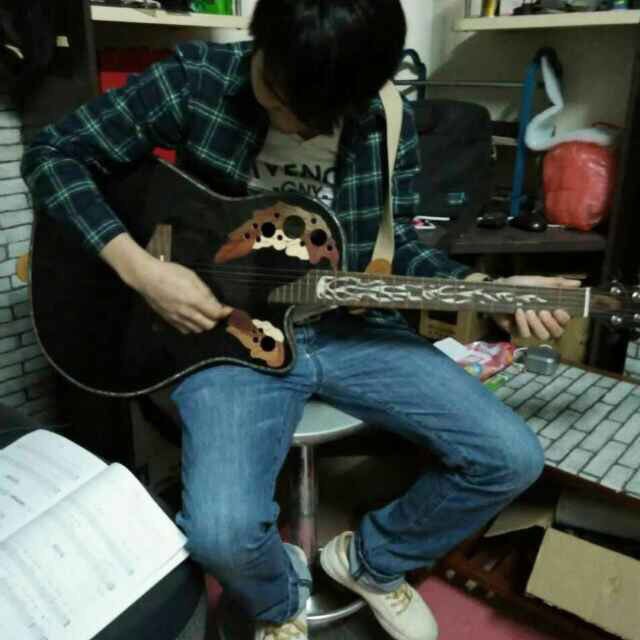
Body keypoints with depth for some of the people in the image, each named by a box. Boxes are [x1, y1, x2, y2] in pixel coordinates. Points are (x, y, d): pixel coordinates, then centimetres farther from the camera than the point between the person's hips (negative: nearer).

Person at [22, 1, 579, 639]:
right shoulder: (195, 79, -10)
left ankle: (371, 559, 22)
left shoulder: (387, 122, -2)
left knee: (512, 459, -7)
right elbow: (51, 153, -5)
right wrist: (139, 267, -17)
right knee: (222, 533, -27)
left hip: (349, 329, 3)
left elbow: (396, 246, 8)